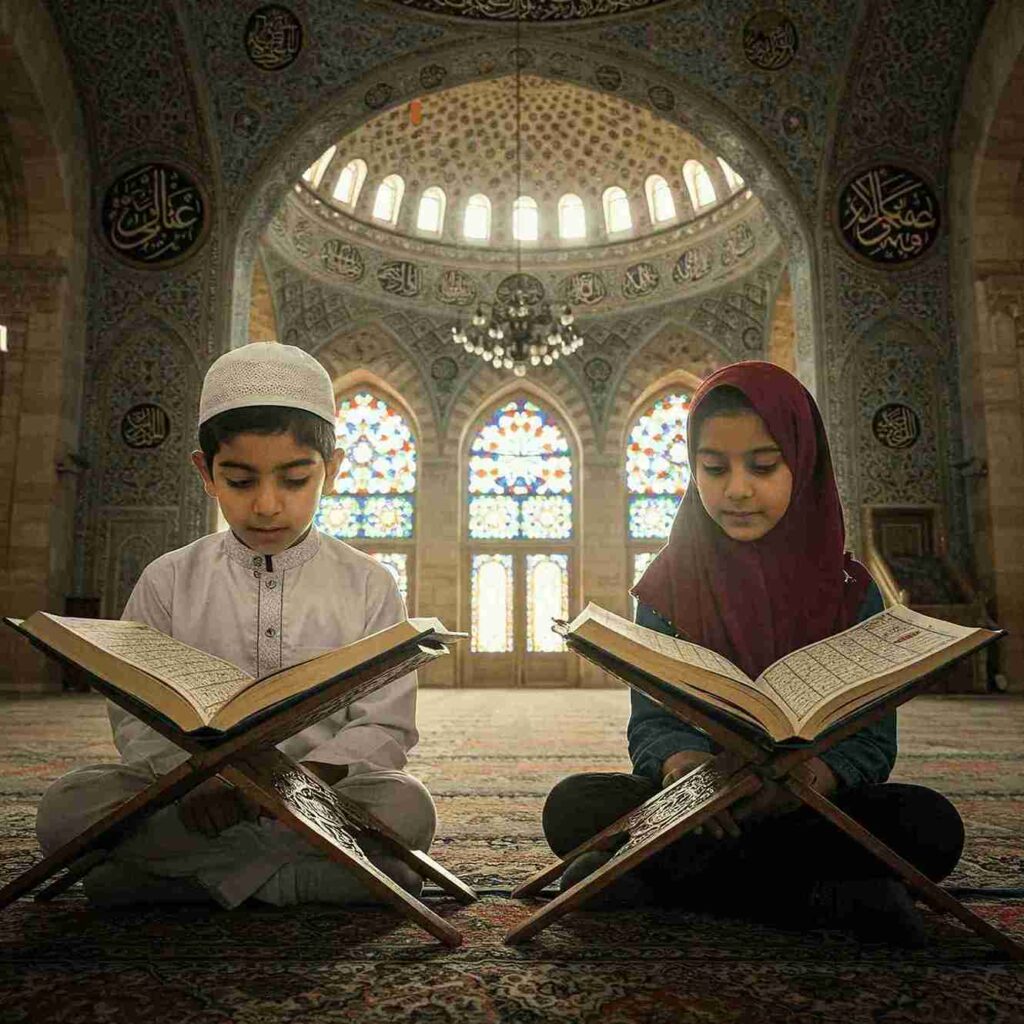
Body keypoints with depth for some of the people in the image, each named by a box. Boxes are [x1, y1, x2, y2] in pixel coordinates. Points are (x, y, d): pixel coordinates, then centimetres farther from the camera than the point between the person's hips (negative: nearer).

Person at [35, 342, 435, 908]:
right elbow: (136, 716, 2)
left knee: (406, 807, -31)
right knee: (65, 807, -24)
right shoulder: (169, 580, 5)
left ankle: (181, 869, -18)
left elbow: (384, 725, -2)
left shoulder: (367, 585, 1)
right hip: (189, 795, 1)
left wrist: (305, 776, -22)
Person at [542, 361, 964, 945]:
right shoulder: (669, 585, 1)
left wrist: (813, 775, -28)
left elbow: (872, 741, -4)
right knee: (574, 804, -26)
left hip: (814, 807, 0)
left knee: (931, 824, -28)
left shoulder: (850, 590, 1)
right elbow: (650, 725, -5)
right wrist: (682, 763, -30)